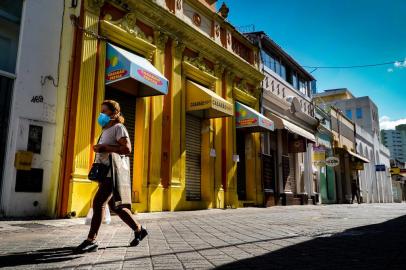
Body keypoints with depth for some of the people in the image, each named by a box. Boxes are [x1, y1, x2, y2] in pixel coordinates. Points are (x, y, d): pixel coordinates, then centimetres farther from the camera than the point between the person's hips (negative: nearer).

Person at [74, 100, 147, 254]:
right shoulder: (106, 130, 21)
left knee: (98, 203, -15)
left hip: (113, 174, -10)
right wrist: (98, 149, 13)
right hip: (105, 174, 10)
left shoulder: (118, 127, -7)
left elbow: (127, 149, -21)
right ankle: (139, 230, 25)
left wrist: (104, 148, -20)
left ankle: (91, 241, -9)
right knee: (114, 206, 13)